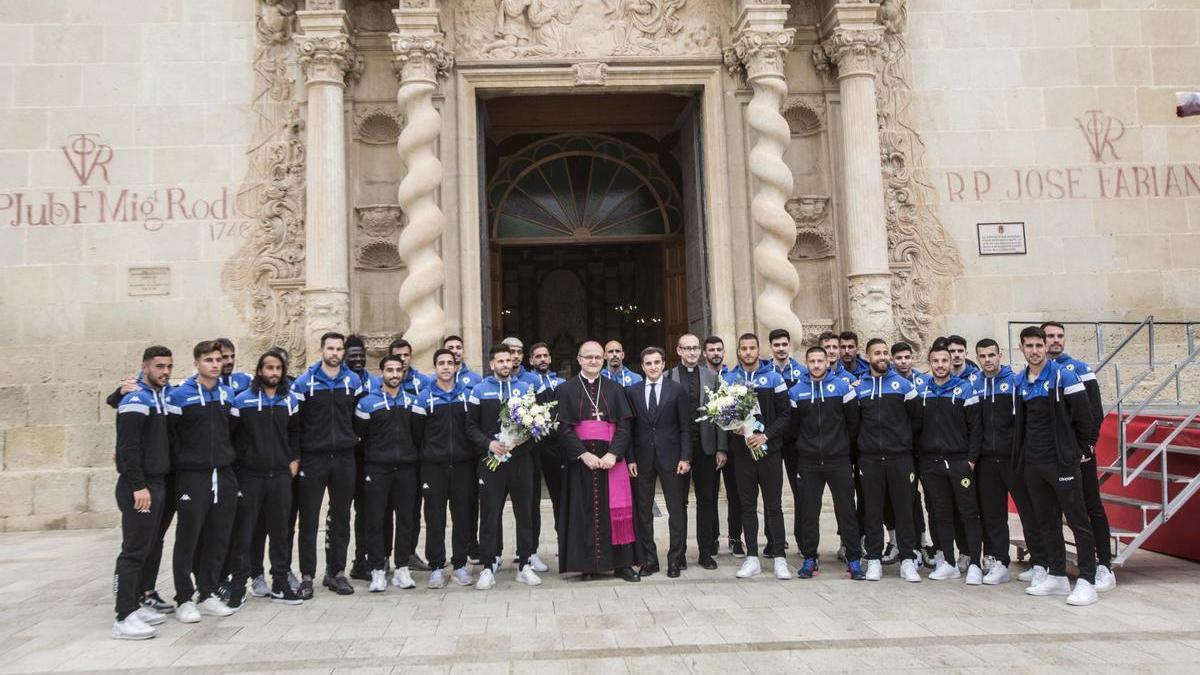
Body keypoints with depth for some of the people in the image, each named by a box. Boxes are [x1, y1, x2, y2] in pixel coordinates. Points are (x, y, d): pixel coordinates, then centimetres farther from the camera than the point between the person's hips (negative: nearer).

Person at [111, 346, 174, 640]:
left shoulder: (161, 397, 15)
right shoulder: (136, 400, -12)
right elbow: (128, 447, -19)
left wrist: (157, 484, 16)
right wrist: (138, 486, -22)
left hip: (157, 483, 9)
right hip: (139, 487, -9)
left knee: (149, 549, 13)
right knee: (134, 551, -8)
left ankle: (135, 605, 22)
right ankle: (124, 618, -5)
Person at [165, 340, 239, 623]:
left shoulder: (228, 393, 10)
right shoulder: (180, 395, -6)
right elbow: (166, 432, -5)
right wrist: (179, 462, -5)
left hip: (224, 475, 5)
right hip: (193, 476, -5)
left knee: (219, 538, 8)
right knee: (188, 539, 1)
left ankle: (208, 594, 20)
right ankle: (184, 600, 11)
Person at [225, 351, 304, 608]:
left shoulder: (290, 400, 8)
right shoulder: (242, 400, -4)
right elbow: (229, 434, -3)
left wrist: (294, 460, 9)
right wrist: (237, 462, -6)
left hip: (281, 475, 3)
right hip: (249, 476, -3)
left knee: (280, 531, 8)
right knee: (244, 532, 3)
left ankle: (280, 584, 17)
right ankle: (238, 586, 13)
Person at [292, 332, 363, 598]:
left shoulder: (353, 381, 6)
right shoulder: (304, 382, -2)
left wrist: (352, 440, 6)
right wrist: (295, 455, -4)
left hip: (344, 457, 3)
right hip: (313, 458, -2)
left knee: (341, 517, 9)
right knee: (309, 518, 1)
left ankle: (336, 571, 19)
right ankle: (307, 575, 9)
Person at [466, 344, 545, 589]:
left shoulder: (526, 388, 10)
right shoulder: (480, 390, 5)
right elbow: (471, 426, 3)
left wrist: (524, 438, -8)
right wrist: (488, 443, -12)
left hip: (521, 460, 2)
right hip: (491, 460, -1)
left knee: (525, 512, 6)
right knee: (490, 515, 0)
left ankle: (524, 565, 16)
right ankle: (488, 567, 9)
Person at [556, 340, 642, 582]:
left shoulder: (615, 389, 10)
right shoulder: (566, 390, 5)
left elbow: (623, 426, 2)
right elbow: (564, 428, -3)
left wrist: (613, 454, -13)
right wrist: (583, 454, -15)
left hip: (611, 459, 1)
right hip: (580, 460, -1)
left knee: (616, 510, -1)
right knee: (585, 511, 1)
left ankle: (622, 563, 6)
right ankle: (587, 564, 8)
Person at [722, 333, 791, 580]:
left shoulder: (773, 377, 2)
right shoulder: (729, 379, 6)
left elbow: (785, 413, -2)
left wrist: (765, 435, -13)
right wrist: (734, 427, -12)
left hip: (769, 450, -2)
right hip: (742, 451, 2)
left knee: (773, 505, 3)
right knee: (748, 506, 7)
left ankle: (779, 558, 10)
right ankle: (752, 558, 14)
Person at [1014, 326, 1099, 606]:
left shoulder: (1063, 375, -8)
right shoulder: (1021, 381, 10)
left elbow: (1083, 414, -8)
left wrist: (1080, 448, -1)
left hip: (1061, 461, -6)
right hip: (1033, 463, 7)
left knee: (1077, 520, -2)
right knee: (1046, 521, 12)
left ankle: (1087, 581, 2)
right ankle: (1057, 576, 22)